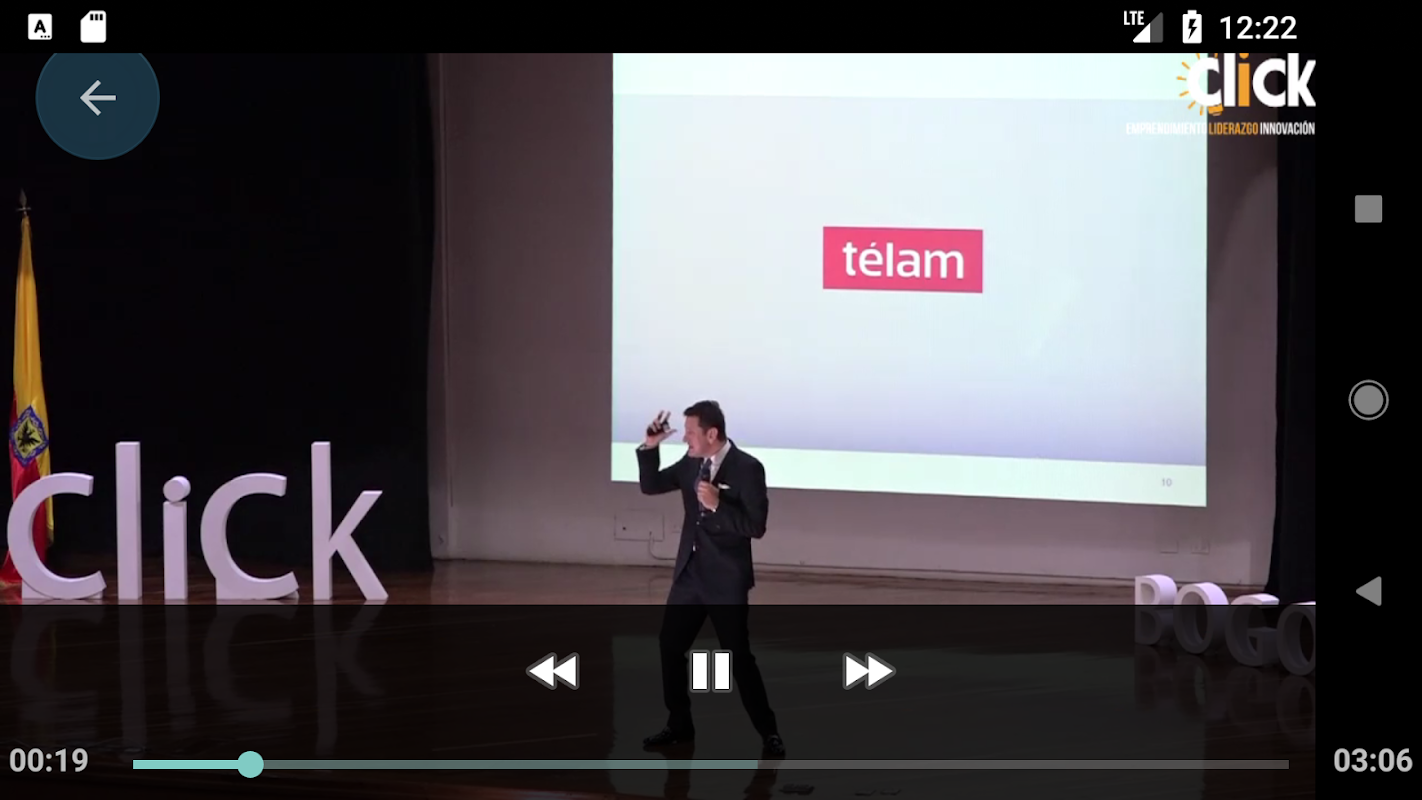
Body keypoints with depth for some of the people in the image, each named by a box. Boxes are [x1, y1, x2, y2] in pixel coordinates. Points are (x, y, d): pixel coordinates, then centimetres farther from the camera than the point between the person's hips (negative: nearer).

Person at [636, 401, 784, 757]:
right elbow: (650, 486, 12)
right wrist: (651, 447, -2)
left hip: (726, 579, -7)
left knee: (738, 657, -5)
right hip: (689, 573, 7)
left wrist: (718, 505, -29)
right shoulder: (691, 463, 5)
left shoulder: (747, 468, -15)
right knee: (670, 648, 9)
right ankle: (679, 725, 23)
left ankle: (769, 733, 7)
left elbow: (756, 526, -17)